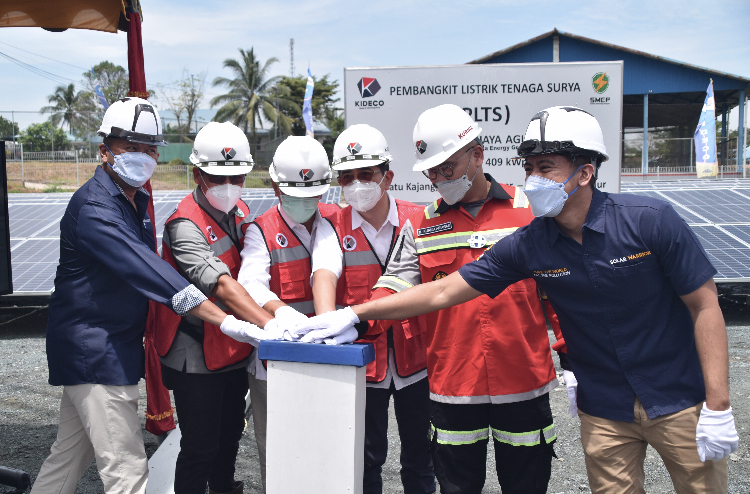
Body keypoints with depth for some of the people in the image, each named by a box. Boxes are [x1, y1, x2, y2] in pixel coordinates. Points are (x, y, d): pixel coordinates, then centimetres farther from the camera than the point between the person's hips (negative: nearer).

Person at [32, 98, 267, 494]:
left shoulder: (135, 200, 12)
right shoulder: (93, 207, -20)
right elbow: (143, 270, -30)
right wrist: (226, 321, -35)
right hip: (95, 355, -9)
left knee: (70, 454, 19)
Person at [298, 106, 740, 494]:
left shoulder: (650, 220, -17)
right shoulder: (529, 245, -9)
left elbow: (705, 305, -12)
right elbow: (442, 292, -6)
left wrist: (718, 407, -14)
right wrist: (355, 313, -8)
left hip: (679, 399, -2)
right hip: (604, 408, 2)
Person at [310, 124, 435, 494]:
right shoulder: (333, 228, -3)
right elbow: (324, 274, -22)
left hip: (415, 357, 1)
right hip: (362, 361, -1)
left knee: (420, 456, 13)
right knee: (366, 456, 11)